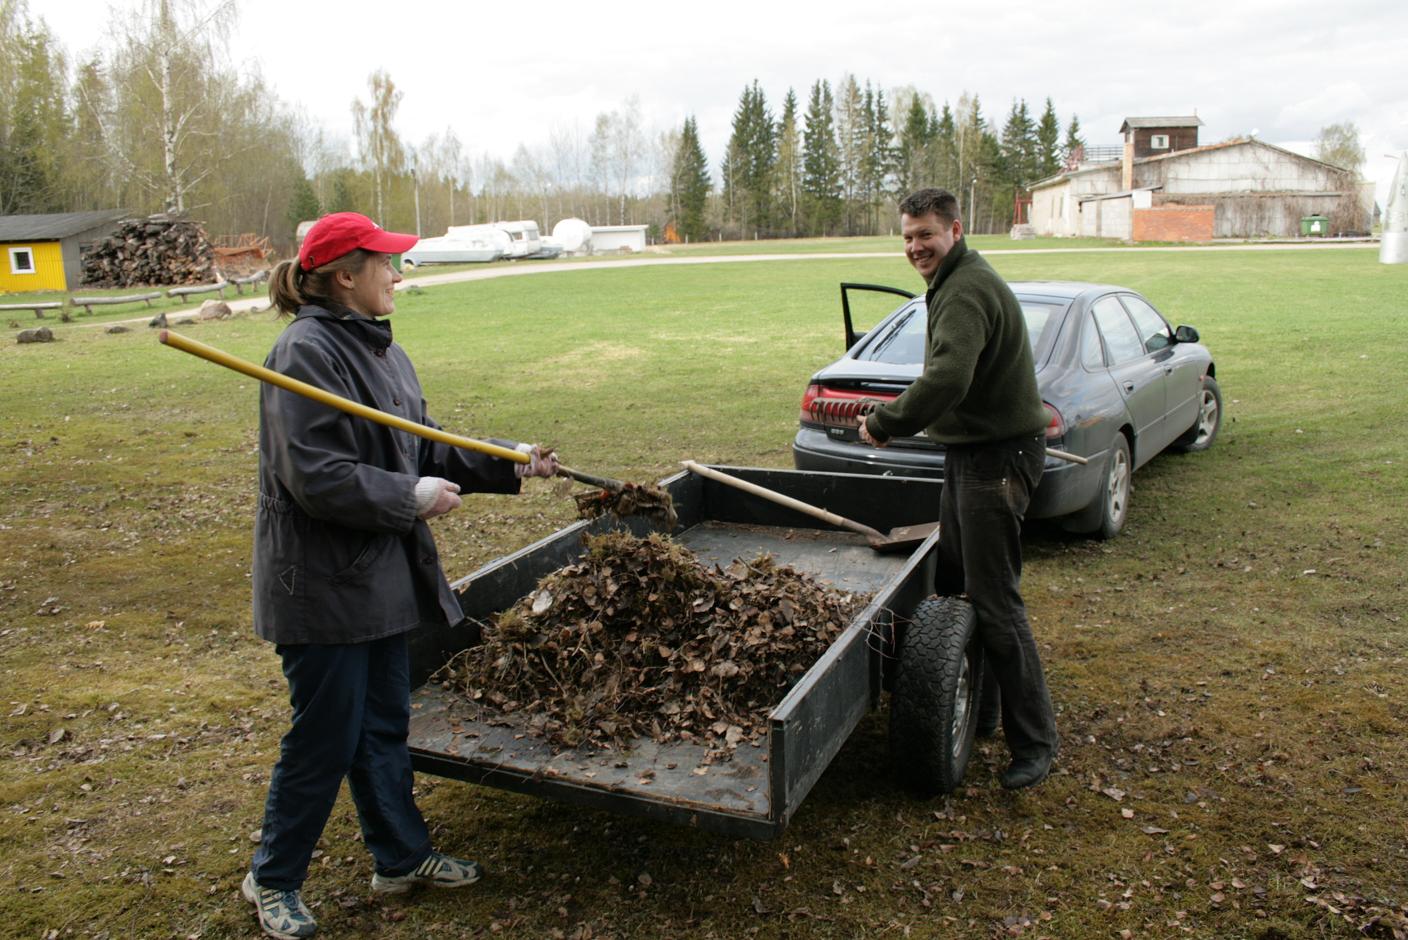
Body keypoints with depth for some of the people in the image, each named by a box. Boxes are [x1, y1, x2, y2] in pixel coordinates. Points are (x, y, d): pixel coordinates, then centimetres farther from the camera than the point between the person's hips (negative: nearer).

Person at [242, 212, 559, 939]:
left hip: (383, 574, 9)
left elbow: (422, 448, 14)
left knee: (383, 724, 19)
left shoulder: (377, 346, 10)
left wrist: (507, 463, 6)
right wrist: (411, 497, -17)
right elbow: (316, 476, -24)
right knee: (325, 737, 4)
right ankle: (272, 879, 26)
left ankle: (402, 857, 35)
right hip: (324, 583, -9)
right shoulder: (306, 352, -18)